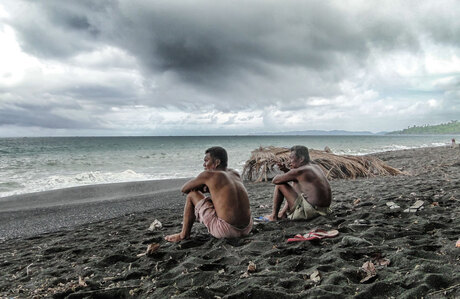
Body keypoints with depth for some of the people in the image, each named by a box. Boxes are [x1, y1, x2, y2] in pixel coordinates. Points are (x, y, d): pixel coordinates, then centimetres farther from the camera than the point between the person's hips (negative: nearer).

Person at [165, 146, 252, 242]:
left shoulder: (208, 175, -5)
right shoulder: (235, 173, 12)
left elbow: (184, 189, 8)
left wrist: (202, 187, 25)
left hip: (226, 230, -7)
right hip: (247, 229, 7)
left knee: (192, 195, 10)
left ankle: (184, 235, 21)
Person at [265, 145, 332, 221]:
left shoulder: (299, 171, -15)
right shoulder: (316, 167, 11)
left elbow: (275, 180, -6)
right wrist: (286, 170, 13)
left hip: (310, 211, -9)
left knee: (280, 184, 1)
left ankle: (274, 216, 14)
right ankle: (283, 213, 35)